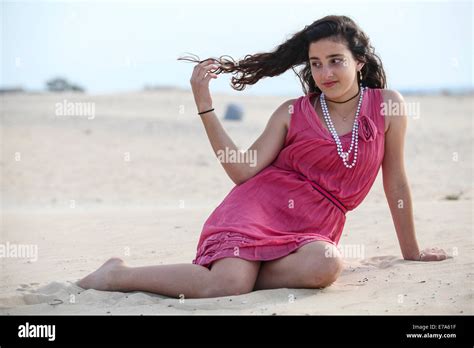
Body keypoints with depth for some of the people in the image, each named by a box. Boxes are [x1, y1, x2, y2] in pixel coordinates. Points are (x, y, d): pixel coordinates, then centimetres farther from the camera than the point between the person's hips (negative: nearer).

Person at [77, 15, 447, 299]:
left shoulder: (387, 105, 5)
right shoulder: (293, 113, 6)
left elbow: (395, 182, 12)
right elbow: (243, 170, -1)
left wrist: (412, 252, 18)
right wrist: (204, 105, -5)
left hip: (315, 228, 2)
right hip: (263, 206, -1)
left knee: (326, 265, -38)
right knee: (228, 284, -31)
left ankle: (240, 269, -14)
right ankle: (119, 274, -10)